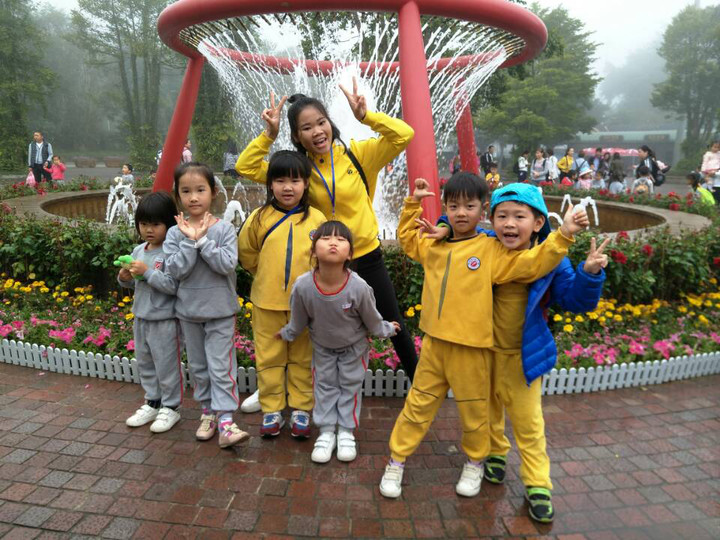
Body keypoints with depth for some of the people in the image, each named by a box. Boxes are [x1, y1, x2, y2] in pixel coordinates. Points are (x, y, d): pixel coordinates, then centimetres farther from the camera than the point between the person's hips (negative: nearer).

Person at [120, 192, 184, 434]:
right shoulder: (138, 251, 6)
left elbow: (172, 285, -26)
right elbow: (134, 282, 15)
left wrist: (147, 272, -28)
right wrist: (125, 278, -6)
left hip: (165, 320, -8)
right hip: (141, 317, 8)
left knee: (167, 365, 4)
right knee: (144, 363, 20)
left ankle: (170, 407, 21)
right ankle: (152, 403, 36)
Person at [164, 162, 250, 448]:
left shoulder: (224, 228, -9)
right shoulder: (175, 233, -3)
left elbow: (227, 264, -20)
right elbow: (175, 270, -13)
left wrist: (202, 239, -20)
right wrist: (190, 240, -20)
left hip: (220, 310, -3)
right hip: (189, 310, 4)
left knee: (221, 367, -2)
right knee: (198, 366, 16)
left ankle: (225, 420, 3)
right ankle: (208, 411, 32)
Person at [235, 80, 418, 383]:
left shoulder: (358, 154, -9)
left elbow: (404, 135, -15)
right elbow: (245, 167, -7)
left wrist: (365, 116, -25)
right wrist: (269, 134, -17)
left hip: (367, 257, 0)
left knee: (394, 324, 16)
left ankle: (418, 381, 38)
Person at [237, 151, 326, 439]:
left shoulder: (317, 219, -4)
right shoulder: (259, 217, -4)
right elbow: (246, 253, 9)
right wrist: (267, 275, 10)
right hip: (267, 302, 1)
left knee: (302, 358, 12)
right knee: (269, 357, 11)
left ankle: (301, 408, 26)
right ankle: (271, 409, 25)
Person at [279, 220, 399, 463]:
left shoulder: (359, 287, -37)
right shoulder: (303, 285, -32)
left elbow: (372, 320, -13)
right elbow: (298, 321, -9)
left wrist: (386, 329, 2)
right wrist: (286, 334, 7)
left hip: (354, 347, -1)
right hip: (322, 347, 1)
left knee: (351, 387, 12)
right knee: (324, 387, 12)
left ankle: (346, 432, 31)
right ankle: (326, 432, 29)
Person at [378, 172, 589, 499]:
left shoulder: (492, 250, -6)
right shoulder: (434, 246, 8)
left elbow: (532, 263, -11)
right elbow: (407, 237, 26)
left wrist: (563, 235, -19)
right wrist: (413, 203, 18)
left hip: (471, 347, -3)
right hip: (434, 343, 3)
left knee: (474, 410, 15)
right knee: (418, 405, 13)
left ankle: (475, 462, 40)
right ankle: (397, 461, 28)